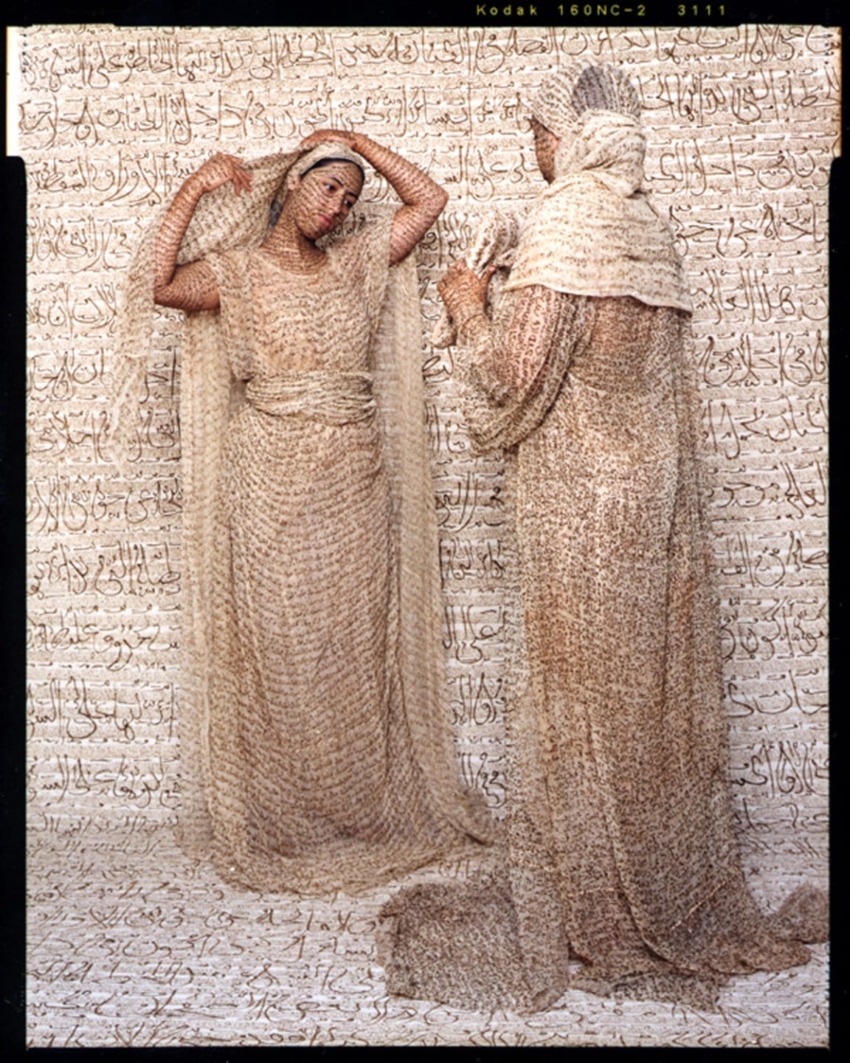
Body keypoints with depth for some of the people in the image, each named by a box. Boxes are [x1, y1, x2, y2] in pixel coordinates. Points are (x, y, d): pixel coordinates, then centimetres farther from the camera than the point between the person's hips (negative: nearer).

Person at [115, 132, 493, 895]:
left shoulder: (356, 263, 15)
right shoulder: (236, 272, 5)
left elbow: (429, 200, 16)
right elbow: (154, 286, -12)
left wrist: (359, 143, 15)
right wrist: (193, 192, -6)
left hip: (353, 481, 4)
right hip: (269, 481, -3)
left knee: (355, 641, 6)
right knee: (278, 645, -1)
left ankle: (364, 808, 19)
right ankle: (279, 819, 13)